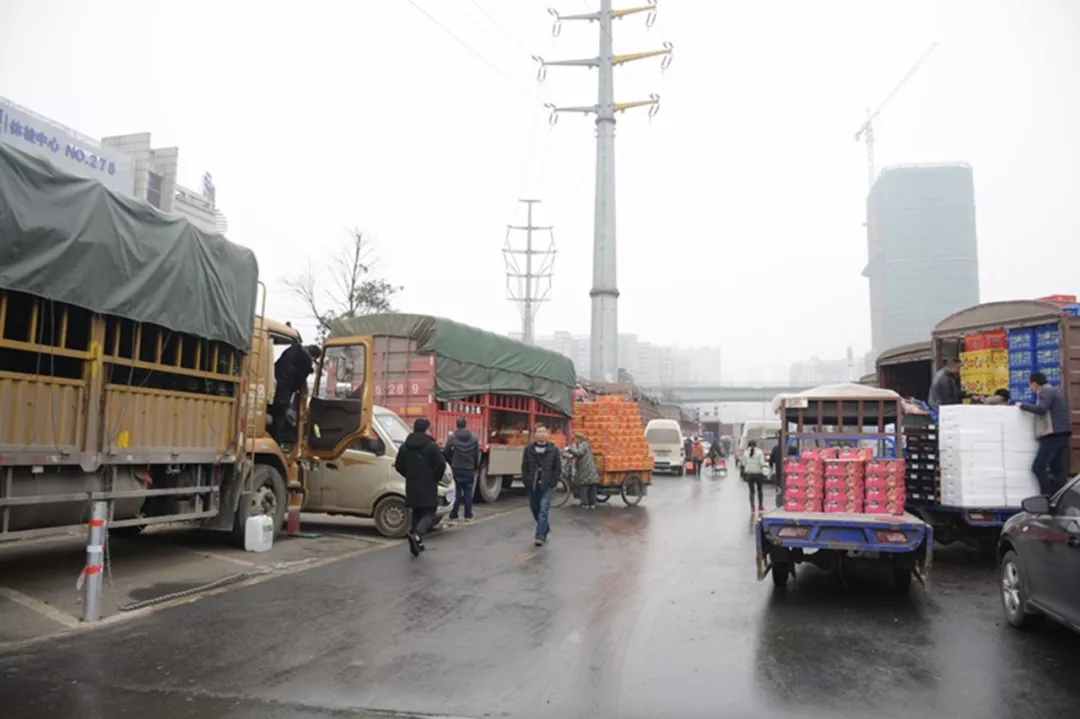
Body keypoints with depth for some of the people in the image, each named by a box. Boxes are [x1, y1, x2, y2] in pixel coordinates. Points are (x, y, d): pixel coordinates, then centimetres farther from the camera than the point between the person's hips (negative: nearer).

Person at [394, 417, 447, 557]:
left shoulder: (405, 446, 6)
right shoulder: (431, 446, -10)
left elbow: (398, 465, 9)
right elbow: (442, 464, -16)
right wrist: (436, 477, 1)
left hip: (412, 487, 5)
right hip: (428, 487, -5)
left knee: (417, 513, 18)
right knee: (428, 514, -1)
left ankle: (416, 542, 16)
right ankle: (417, 534, -26)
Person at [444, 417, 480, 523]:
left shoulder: (452, 437, -7)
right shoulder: (474, 438, -2)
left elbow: (446, 452, -4)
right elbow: (477, 455, 1)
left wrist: (451, 463, 13)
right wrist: (476, 468, 13)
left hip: (456, 468, -1)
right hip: (469, 469, 1)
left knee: (457, 492, 8)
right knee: (468, 492, 7)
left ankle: (453, 515, 9)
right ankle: (468, 516, 7)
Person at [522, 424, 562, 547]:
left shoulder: (554, 449, -3)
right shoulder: (528, 449, 1)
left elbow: (558, 469, -1)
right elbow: (524, 468, 4)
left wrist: (552, 483, -8)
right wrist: (527, 482, -3)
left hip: (547, 486, -3)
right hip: (532, 486, 3)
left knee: (543, 510, -12)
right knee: (535, 510, 13)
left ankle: (540, 537, -10)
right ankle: (545, 529, 36)